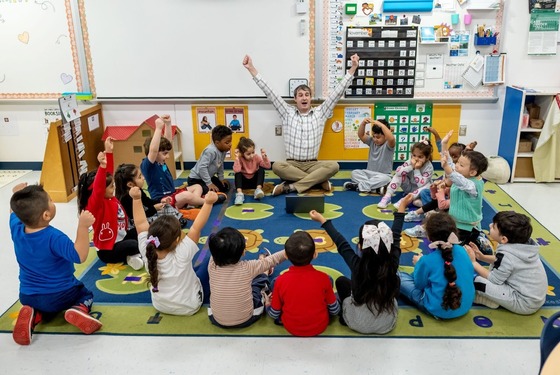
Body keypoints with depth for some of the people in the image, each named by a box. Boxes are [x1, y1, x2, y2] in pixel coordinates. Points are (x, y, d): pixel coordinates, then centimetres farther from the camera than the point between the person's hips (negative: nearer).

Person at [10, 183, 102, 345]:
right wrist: (83, 226, -40)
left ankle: (33, 316, 3)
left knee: (46, 307, 38)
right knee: (86, 294, 25)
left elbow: (14, 212, 14)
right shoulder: (54, 238, -29)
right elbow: (79, 256, -35)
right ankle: (79, 310, -10)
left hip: (27, 296, 5)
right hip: (61, 295, -5)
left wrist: (17, 194, 25)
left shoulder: (16, 229, -9)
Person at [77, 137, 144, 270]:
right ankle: (128, 257, -4)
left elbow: (109, 173, 6)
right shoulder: (95, 204, -22)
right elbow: (98, 189, -43)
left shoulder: (110, 198, 1)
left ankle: (133, 254, -3)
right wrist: (102, 166, -57)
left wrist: (109, 151, 0)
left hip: (122, 237, 9)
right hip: (108, 250, -9)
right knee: (136, 245, -31)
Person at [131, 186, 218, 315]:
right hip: (189, 307, -4)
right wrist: (208, 203, -31)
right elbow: (196, 228, -33)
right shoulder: (182, 255, -35)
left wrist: (136, 199, -13)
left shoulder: (147, 252, -26)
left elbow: (141, 224, -16)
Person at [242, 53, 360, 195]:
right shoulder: (287, 113, 7)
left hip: (312, 165, 1)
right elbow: (269, 92, 3)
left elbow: (338, 92, 6)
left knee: (333, 166, -30)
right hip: (292, 164, -1)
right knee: (277, 166, -34)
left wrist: (353, 68, 1)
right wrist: (251, 69, -1)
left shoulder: (320, 113, 9)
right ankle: (319, 180, -25)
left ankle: (291, 187, -33)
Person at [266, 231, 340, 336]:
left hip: (291, 329, 0)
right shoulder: (323, 278, -23)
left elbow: (274, 314, -9)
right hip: (320, 328, 0)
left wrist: (268, 305, 13)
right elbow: (334, 310, -8)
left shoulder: (280, 280, -22)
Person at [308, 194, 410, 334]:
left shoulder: (357, 265, -27)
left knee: (341, 280, 18)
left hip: (358, 324, -1)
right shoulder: (393, 263, -22)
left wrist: (322, 220, 1)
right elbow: (395, 237, -7)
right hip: (387, 325, 2)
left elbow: (341, 243, -13)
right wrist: (402, 206, 6)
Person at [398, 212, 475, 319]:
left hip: (439, 311, -5)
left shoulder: (428, 260, -21)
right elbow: (470, 273, 8)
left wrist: (419, 263, 11)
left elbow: (419, 284, -6)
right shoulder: (462, 251, -9)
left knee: (397, 275, 6)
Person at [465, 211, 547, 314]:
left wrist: (473, 262, -7)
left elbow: (494, 279, -14)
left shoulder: (506, 255, -27)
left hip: (525, 304, -9)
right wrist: (482, 257, 0)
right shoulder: (525, 242, -4)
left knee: (477, 280, -20)